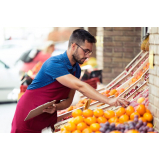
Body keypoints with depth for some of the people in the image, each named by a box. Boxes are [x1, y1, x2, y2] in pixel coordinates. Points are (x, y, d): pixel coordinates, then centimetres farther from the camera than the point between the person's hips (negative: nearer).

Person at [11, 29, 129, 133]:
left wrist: (55, 107, -20)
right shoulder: (55, 64, -24)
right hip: (28, 120, -7)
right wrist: (109, 101, -40)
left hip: (48, 120, 7)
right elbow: (80, 86, -35)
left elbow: (68, 100, 3)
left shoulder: (76, 69, 3)